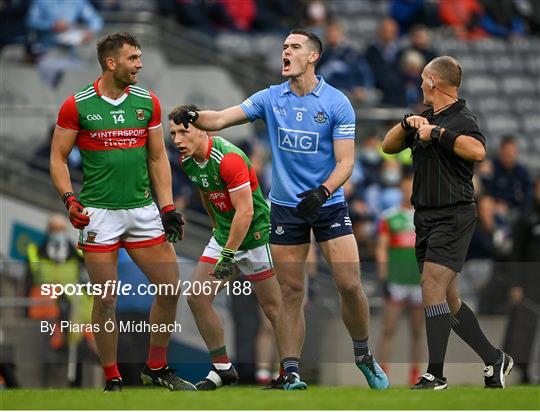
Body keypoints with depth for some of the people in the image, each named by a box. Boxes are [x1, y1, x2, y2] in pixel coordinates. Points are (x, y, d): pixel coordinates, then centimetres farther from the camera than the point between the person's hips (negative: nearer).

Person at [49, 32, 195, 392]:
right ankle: (112, 380, 9)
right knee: (106, 299, -3)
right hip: (99, 213, -4)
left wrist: (168, 207, 3)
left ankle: (157, 367, 19)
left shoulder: (148, 103, 6)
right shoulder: (77, 106, -5)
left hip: (142, 209, 4)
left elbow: (158, 158, 11)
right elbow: (58, 157, 1)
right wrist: (69, 199, -12)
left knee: (170, 288, 1)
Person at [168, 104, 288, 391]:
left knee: (273, 307, -3)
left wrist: (228, 254, -27)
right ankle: (222, 368, 10)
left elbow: (245, 211, -28)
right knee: (197, 298, 1)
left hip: (254, 235, -8)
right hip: (224, 235, 8)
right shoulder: (187, 162, -1)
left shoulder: (228, 158, -27)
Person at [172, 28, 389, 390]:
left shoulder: (336, 102, -7)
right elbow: (221, 119, -3)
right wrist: (194, 117, -24)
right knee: (291, 294, 2)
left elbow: (346, 161, -10)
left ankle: (363, 355, 14)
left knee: (350, 285, -8)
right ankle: (291, 372, 6)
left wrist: (323, 191, -26)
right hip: (285, 207, 2)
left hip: (328, 204, -2)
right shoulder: (270, 99, 2)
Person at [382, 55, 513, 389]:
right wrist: (407, 123, 1)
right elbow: (389, 146, 19)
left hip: (453, 216, -9)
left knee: (432, 287, -18)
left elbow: (478, 151, -31)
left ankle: (436, 375, -17)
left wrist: (438, 134, -25)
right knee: (447, 300, 12)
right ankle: (494, 359, 22)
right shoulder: (428, 119, 15)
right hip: (426, 217, 9)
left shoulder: (462, 119, -11)